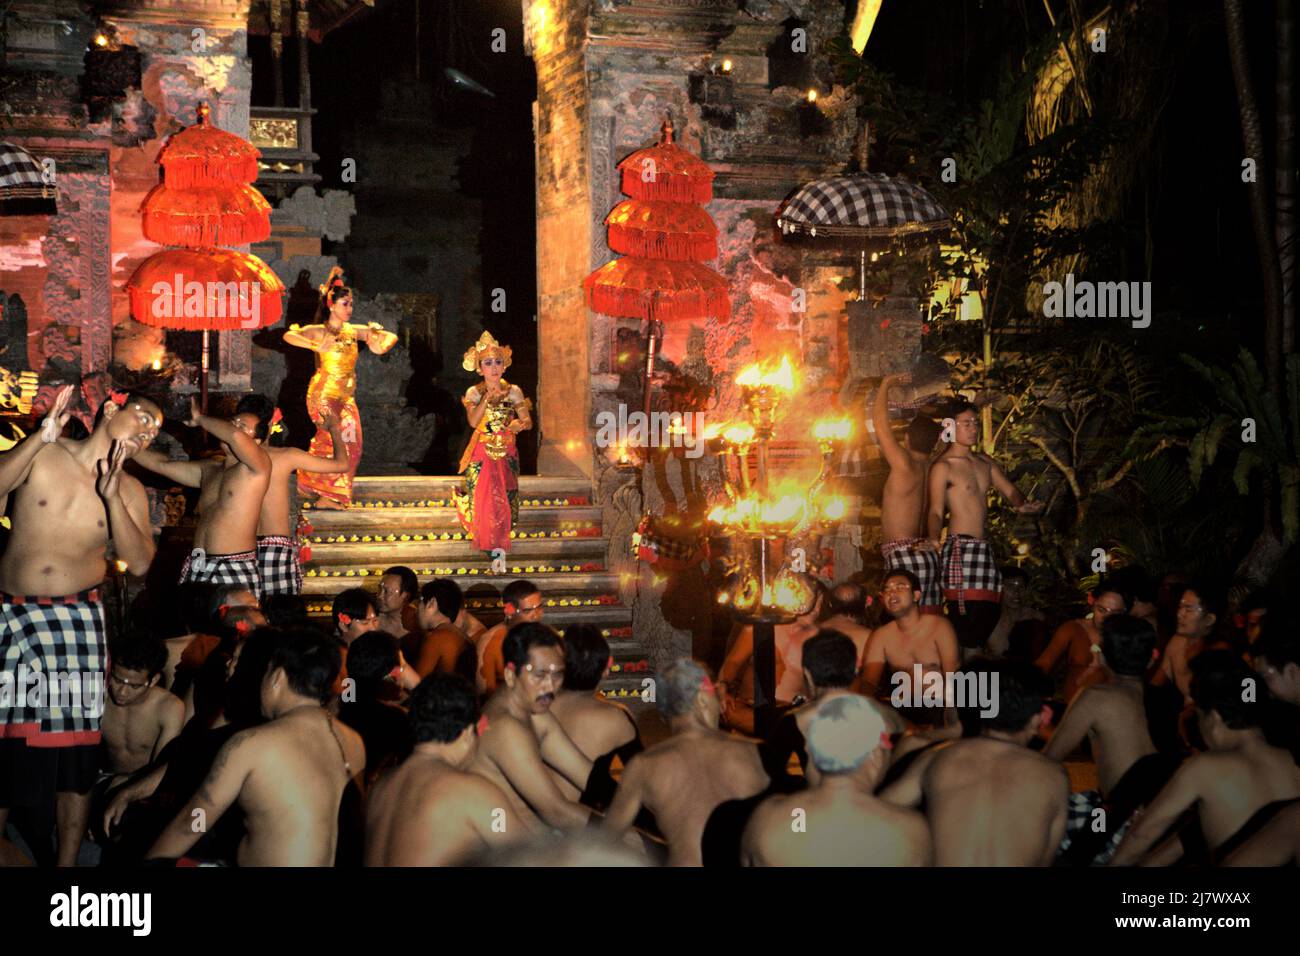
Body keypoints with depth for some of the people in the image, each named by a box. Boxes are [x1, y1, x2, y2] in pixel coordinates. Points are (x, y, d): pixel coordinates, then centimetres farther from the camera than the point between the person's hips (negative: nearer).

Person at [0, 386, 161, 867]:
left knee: (73, 748, 0)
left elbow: (140, 562, -4)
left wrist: (112, 497, -14)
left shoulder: (130, 491, 7)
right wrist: (42, 437, -21)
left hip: (76, 620, 1)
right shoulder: (42, 453, 2)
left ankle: (66, 862, 8)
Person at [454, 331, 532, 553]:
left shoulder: (513, 391, -4)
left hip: (506, 453, 1)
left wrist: (520, 424, -29)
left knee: (503, 498, 2)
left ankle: (499, 539, 18)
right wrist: (487, 398, -27)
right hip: (481, 454, -1)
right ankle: (487, 541, 21)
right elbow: (473, 421, -19)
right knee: (482, 497, 0)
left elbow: (528, 421, -6)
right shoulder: (474, 392, -6)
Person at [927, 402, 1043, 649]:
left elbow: (1010, 491, 18)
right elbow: (936, 511, -11)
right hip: (959, 548, -7)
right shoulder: (943, 466, -4)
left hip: (983, 547, 8)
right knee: (963, 615, -15)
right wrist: (934, 539, -30)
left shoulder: (985, 462, 18)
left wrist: (1021, 505, -6)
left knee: (988, 615, 4)